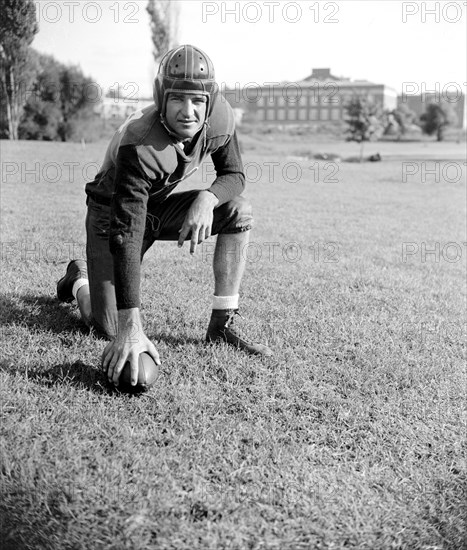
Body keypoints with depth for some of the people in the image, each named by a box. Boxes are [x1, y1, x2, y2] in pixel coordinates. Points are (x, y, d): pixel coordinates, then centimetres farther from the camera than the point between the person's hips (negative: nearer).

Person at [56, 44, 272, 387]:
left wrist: (207, 198, -31)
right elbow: (126, 236, -42)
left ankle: (223, 325, -8)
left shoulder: (220, 118, -20)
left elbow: (234, 175, -4)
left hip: (160, 206, 6)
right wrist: (130, 329, -47)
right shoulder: (139, 146, -37)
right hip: (111, 212, -5)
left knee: (239, 211, -16)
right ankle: (79, 280, 24)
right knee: (109, 327, -13)